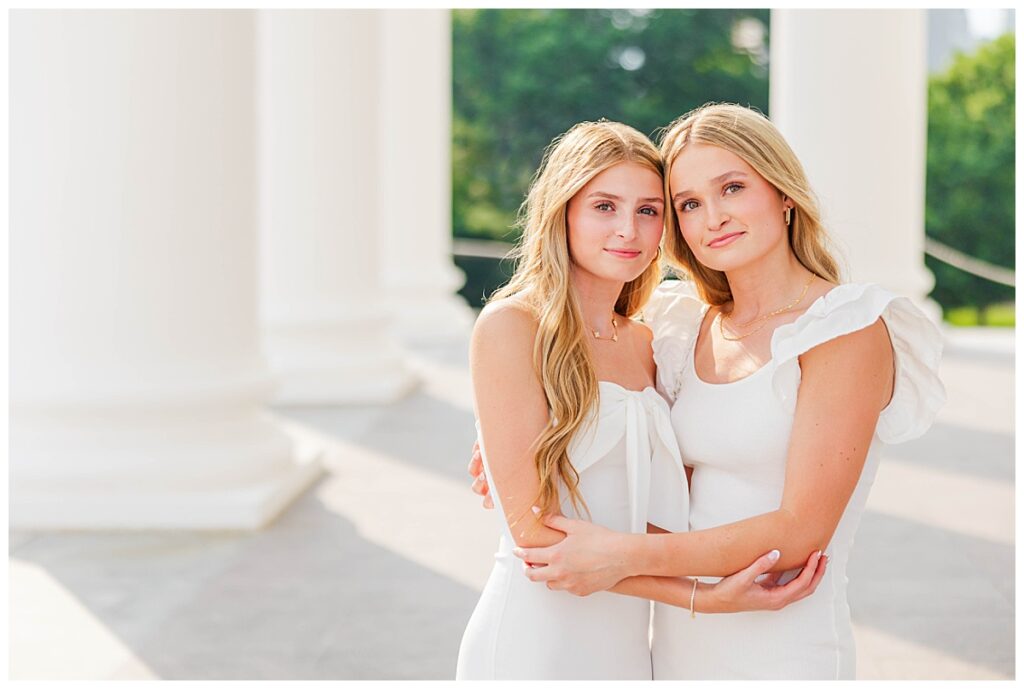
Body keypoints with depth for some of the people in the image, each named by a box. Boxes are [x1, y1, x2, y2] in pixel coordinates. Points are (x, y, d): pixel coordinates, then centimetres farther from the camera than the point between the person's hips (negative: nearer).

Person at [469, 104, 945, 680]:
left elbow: (800, 532, -18)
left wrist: (625, 556, -23)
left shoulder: (845, 330, -12)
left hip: (783, 649, -6)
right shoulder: (688, 329, 7)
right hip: (677, 647, 6)